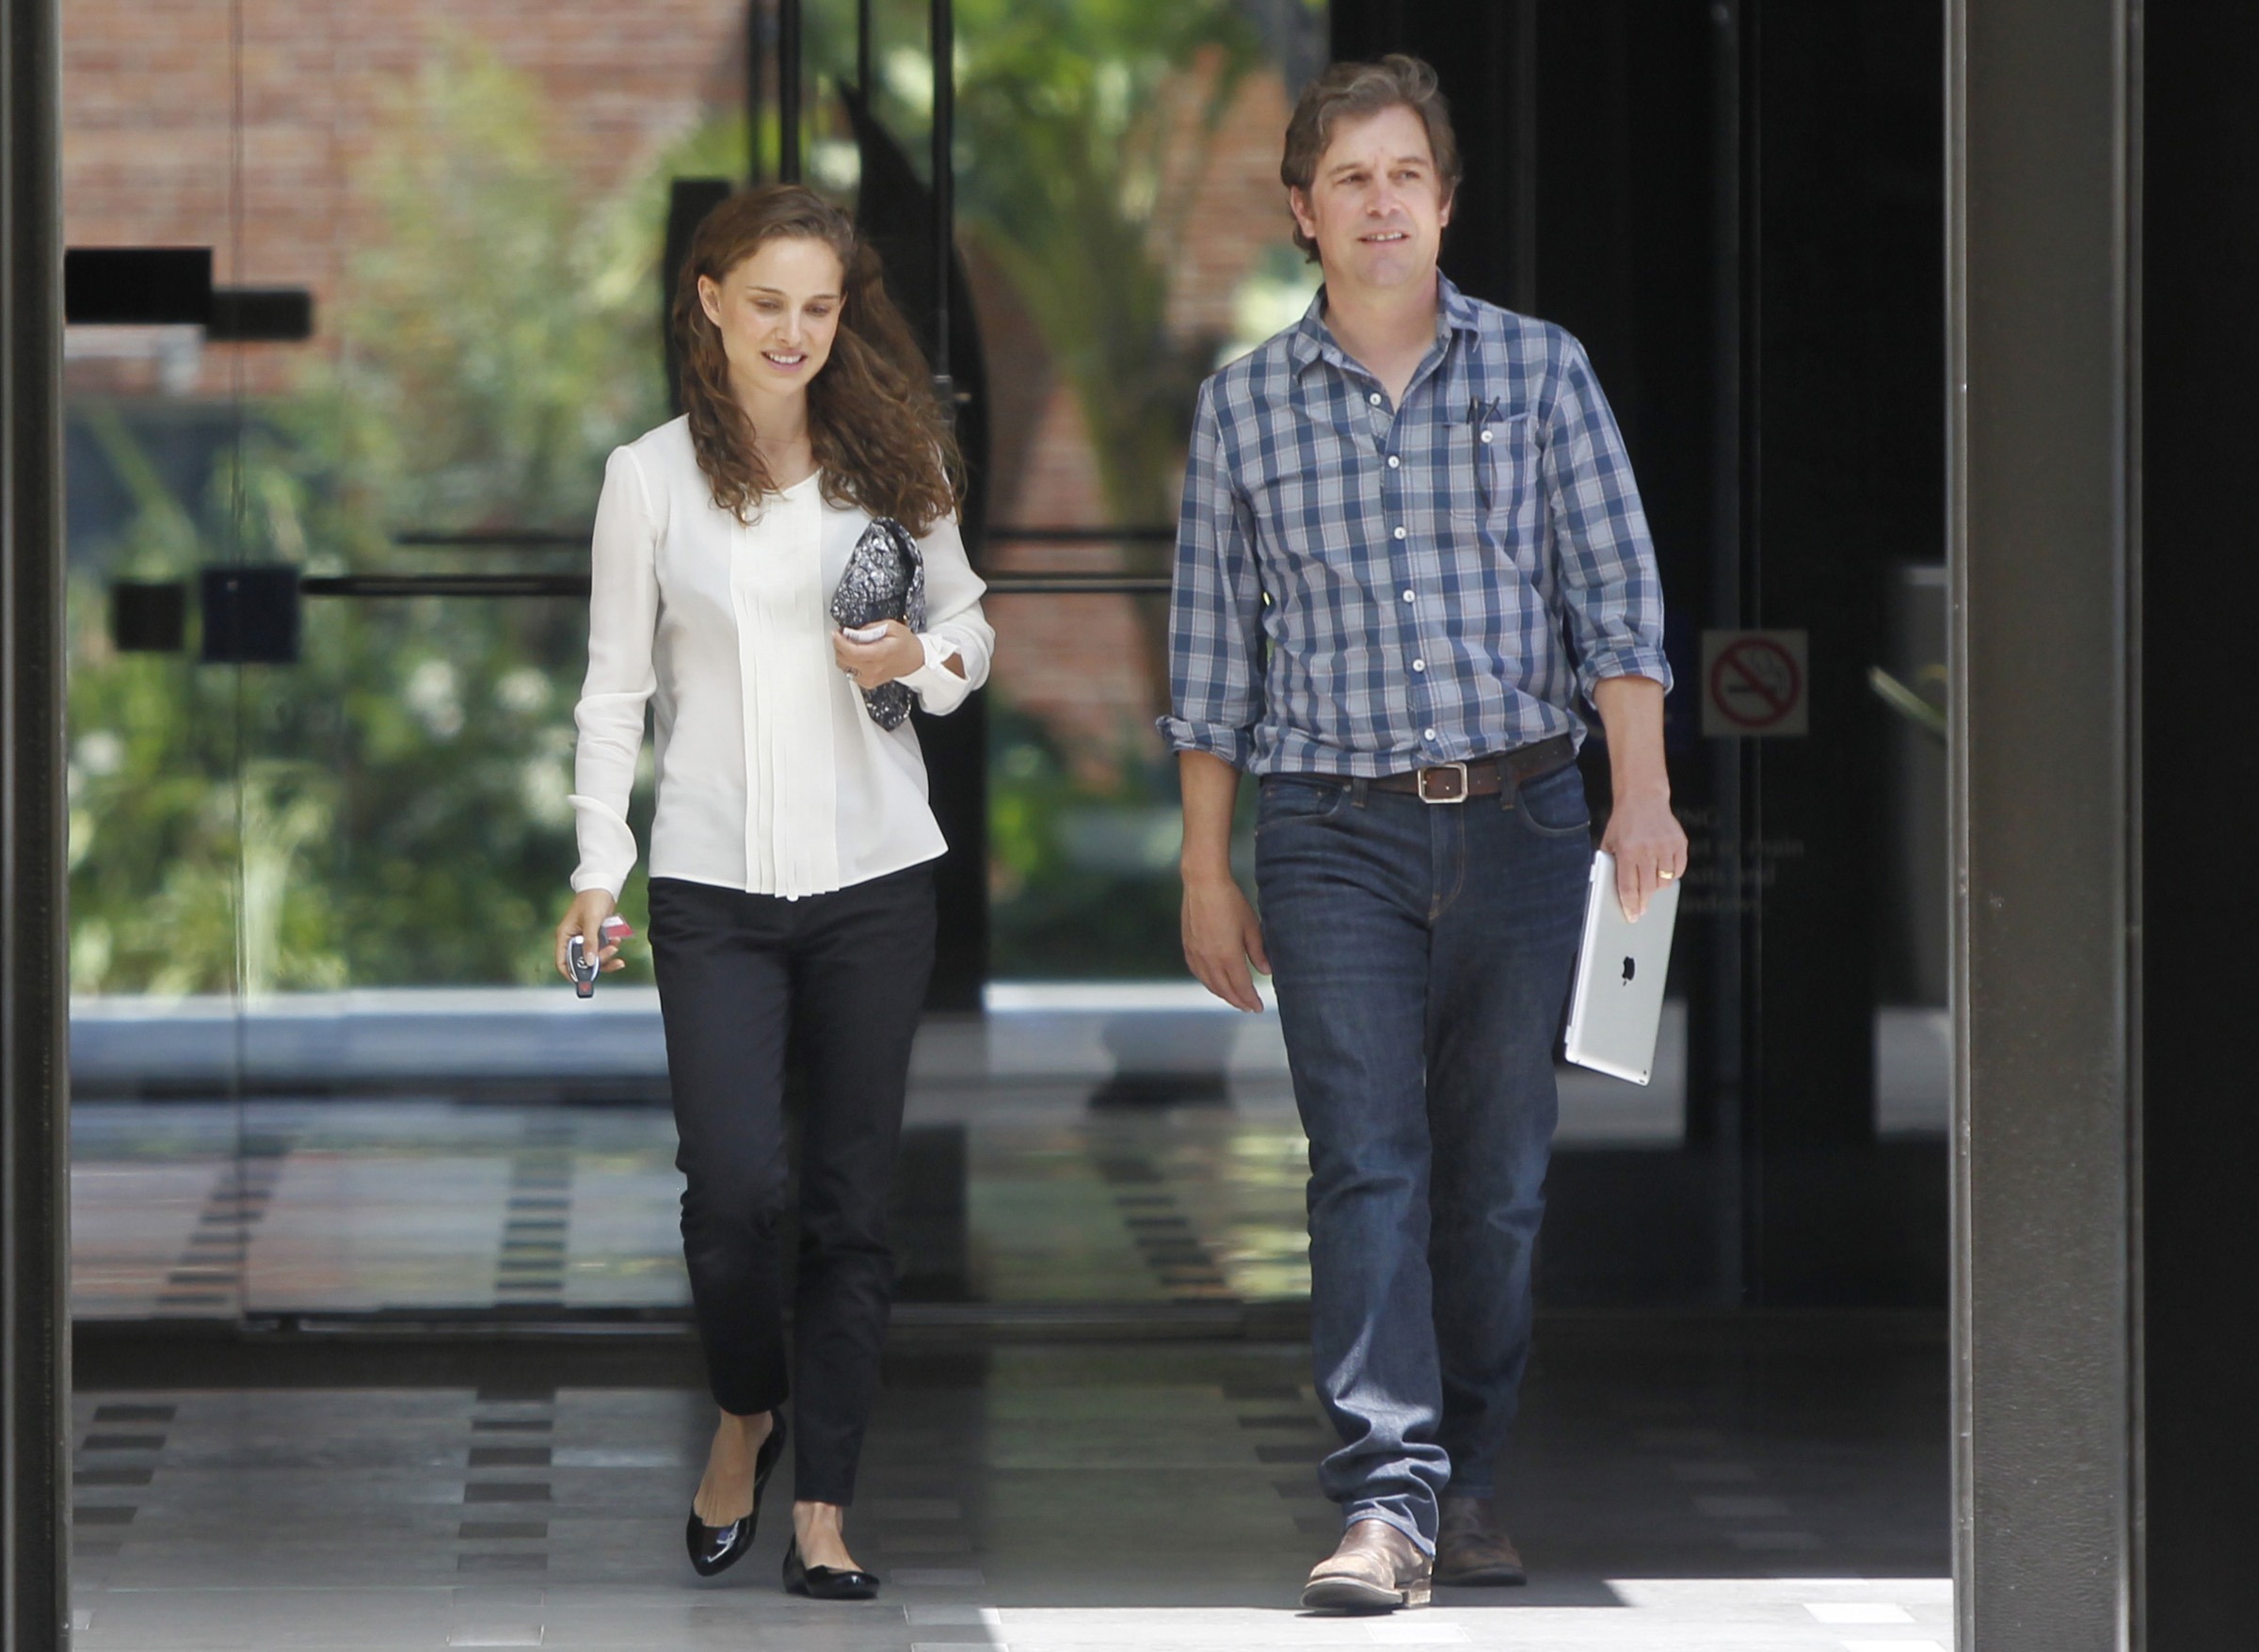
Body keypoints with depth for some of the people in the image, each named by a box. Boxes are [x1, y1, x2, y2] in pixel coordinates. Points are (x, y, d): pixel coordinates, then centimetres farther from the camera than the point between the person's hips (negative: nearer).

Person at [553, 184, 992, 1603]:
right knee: (735, 1188, -12)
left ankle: (825, 1501, 11)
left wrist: (925, 663, -9)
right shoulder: (651, 478, 2)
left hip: (875, 875, 1)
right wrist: (601, 867, 0)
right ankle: (746, 1413, 18)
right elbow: (617, 686, 5)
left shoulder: (895, 464, 4)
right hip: (715, 886, -1)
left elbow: (968, 622, 14)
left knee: (852, 1195, 2)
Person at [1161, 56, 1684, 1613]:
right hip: (1338, 833, -1)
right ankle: (1389, 1500, -17)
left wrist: (1644, 792, -12)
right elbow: (1214, 654, 9)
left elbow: (1618, 597, 1)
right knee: (1367, 1163, -12)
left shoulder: (1540, 371, 5)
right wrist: (1207, 872, 7)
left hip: (1520, 822, 1)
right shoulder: (1244, 406, 6)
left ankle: (1470, 1473, 18)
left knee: (1499, 1173, 5)